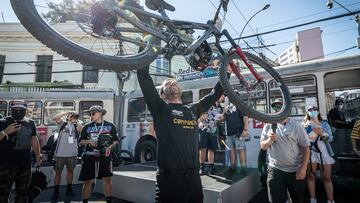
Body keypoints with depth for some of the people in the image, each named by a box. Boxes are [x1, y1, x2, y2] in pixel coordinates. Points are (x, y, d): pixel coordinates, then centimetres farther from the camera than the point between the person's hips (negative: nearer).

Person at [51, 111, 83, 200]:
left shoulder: (76, 126, 4)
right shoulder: (62, 123, 1)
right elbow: (54, 118, -15)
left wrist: (76, 122, -14)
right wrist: (67, 112, -16)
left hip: (72, 153, 2)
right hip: (60, 153, -2)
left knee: (70, 170, 16)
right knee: (58, 172, 8)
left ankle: (69, 189, 31)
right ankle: (56, 192, 22)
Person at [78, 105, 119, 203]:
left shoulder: (110, 126, 3)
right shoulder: (87, 127, 7)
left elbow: (116, 140, 7)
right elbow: (81, 142, 8)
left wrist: (110, 147, -10)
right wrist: (89, 141, -12)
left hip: (105, 156, -1)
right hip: (89, 157, 1)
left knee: (107, 179, 0)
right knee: (88, 181, 5)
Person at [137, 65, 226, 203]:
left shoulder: (193, 110, 11)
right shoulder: (160, 107, -1)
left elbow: (214, 95, 19)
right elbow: (144, 79, -9)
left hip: (193, 176, 5)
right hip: (169, 177, -5)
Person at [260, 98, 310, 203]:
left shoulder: (296, 126, -4)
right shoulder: (268, 126, 2)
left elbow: (306, 148, -4)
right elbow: (262, 146, 6)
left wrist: (303, 168, -11)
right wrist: (269, 140, -16)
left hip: (295, 171, -1)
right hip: (275, 170, 1)